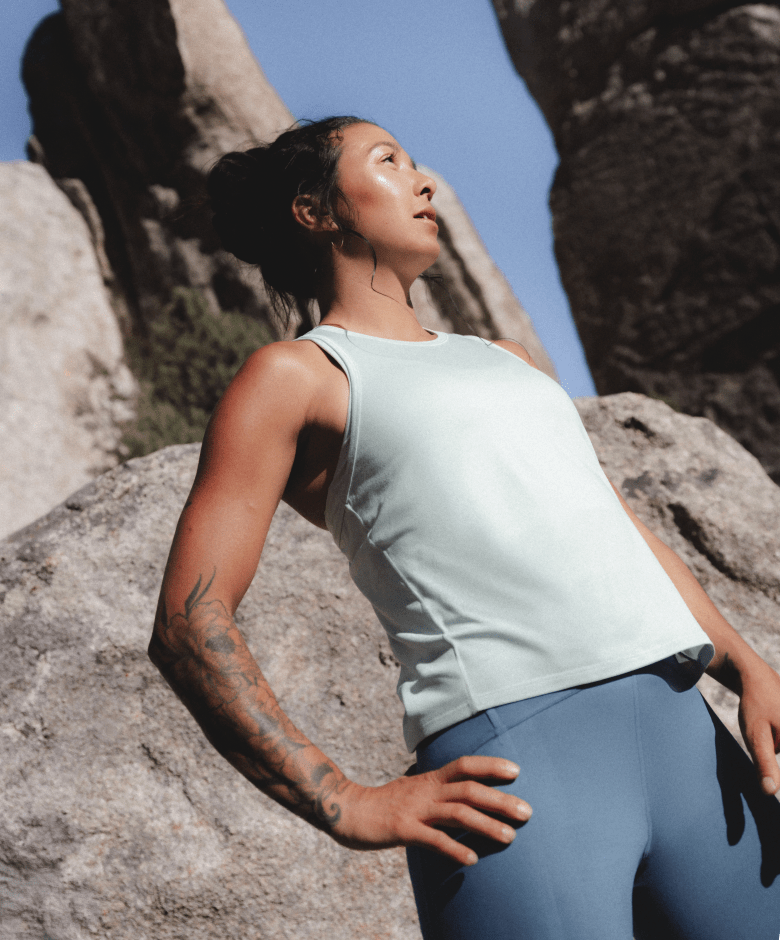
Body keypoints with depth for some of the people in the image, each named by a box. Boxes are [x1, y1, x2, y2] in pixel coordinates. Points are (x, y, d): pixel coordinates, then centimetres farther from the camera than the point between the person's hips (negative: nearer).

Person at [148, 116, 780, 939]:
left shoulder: (506, 359, 29)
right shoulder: (297, 376, 7)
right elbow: (189, 624, -2)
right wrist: (347, 807, -10)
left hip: (683, 731, 7)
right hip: (510, 773, -6)